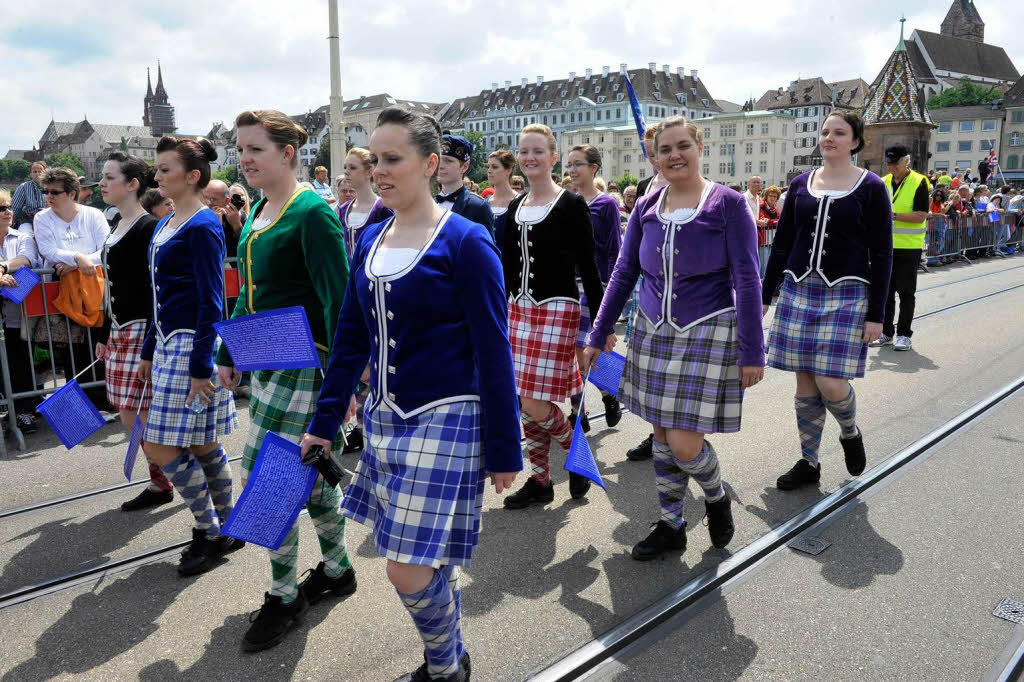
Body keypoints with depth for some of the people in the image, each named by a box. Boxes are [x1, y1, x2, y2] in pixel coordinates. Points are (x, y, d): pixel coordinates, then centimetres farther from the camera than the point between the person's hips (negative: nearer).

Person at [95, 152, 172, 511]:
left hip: (141, 331, -9)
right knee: (131, 417, 10)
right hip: (119, 331, 9)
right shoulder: (118, 227, 14)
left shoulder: (148, 227, -13)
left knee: (137, 417, -6)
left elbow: (153, 290, -17)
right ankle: (160, 483, 21)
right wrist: (103, 335, 22)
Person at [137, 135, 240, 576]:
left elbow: (210, 302, -18)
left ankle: (211, 532, 12)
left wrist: (200, 367, -19)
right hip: (170, 345, 9)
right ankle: (224, 530, 26)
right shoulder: (165, 226, 14)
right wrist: (149, 352, 20)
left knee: (162, 447, -5)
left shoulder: (202, 226, -14)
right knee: (203, 445, 14)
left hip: (193, 346, -9)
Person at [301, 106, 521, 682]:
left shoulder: (466, 241, -12)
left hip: (445, 420, -6)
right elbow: (351, 338, 12)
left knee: (410, 570, -4)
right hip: (386, 418, 6)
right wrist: (325, 423, 11)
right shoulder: (371, 240, 7)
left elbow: (493, 352, -12)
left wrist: (504, 449, -10)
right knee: (429, 560, 17)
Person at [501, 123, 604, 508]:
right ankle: (539, 480, 22)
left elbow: (588, 267, -9)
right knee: (523, 403, 7)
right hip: (518, 309, 6)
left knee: (535, 404, -9)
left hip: (557, 310, -6)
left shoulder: (571, 205, -6)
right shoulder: (515, 208, 11)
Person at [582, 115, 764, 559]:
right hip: (654, 333, 5)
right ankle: (670, 526, 28)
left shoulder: (728, 204, -7)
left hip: (708, 335, -4)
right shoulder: (646, 208, 5)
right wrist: (598, 336, 8)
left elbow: (747, 281, -8)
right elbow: (624, 273, 9)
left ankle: (716, 498, 25)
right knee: (662, 435, 10)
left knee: (685, 443, -8)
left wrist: (752, 352, -11)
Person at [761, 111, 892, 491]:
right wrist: (764, 296, 9)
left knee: (831, 383, -11)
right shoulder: (801, 184, 8)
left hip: (847, 294, -3)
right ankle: (809, 463, 19)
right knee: (805, 382, 5)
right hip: (800, 290, 4)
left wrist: (876, 314, -8)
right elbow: (781, 243, 11)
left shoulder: (871, 187, -2)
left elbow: (882, 254, -3)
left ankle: (850, 433, 23)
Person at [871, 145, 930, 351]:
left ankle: (904, 334, 8)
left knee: (906, 291, 0)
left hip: (909, 246, -5)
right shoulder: (883, 182, 10)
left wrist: (894, 215, -23)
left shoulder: (919, 183, -7)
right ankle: (886, 332, 17)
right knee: (885, 289, 8)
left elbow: (921, 216, -13)